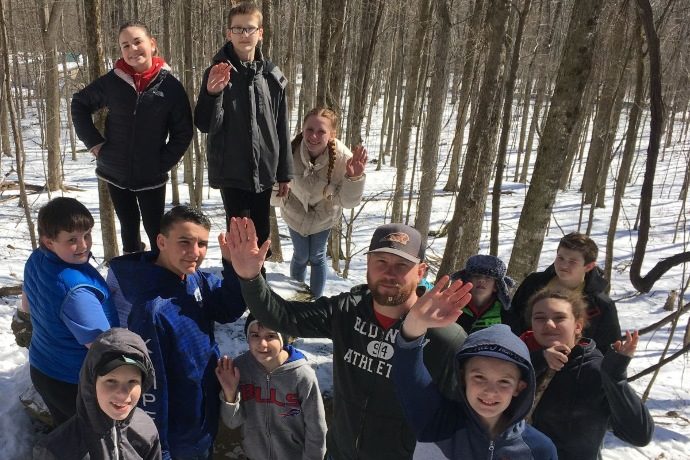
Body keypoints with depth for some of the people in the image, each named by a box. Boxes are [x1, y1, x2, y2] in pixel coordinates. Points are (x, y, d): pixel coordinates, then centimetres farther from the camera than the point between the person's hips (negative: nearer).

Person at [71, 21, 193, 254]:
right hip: (115, 173, 2)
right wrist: (94, 142, 0)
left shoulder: (170, 86, -10)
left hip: (151, 176, -2)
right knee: (129, 228, 15)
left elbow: (183, 132, -2)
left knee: (156, 231, 3)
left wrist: (163, 163, -7)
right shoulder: (112, 81, -6)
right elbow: (79, 104, 9)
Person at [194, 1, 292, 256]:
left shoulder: (272, 76, 3)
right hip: (231, 172, -3)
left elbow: (281, 128, 7)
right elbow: (205, 125, -8)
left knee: (261, 234, 14)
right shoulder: (217, 73, -4)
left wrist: (285, 173, 8)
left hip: (264, 171, 3)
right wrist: (212, 94, -26)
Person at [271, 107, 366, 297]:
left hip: (324, 215, 0)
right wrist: (278, 198, -20)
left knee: (317, 257, 13)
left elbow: (349, 201, -27)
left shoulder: (342, 157, -34)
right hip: (296, 213, 1)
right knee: (301, 256, 14)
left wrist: (354, 178, -42)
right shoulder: (290, 151, -33)